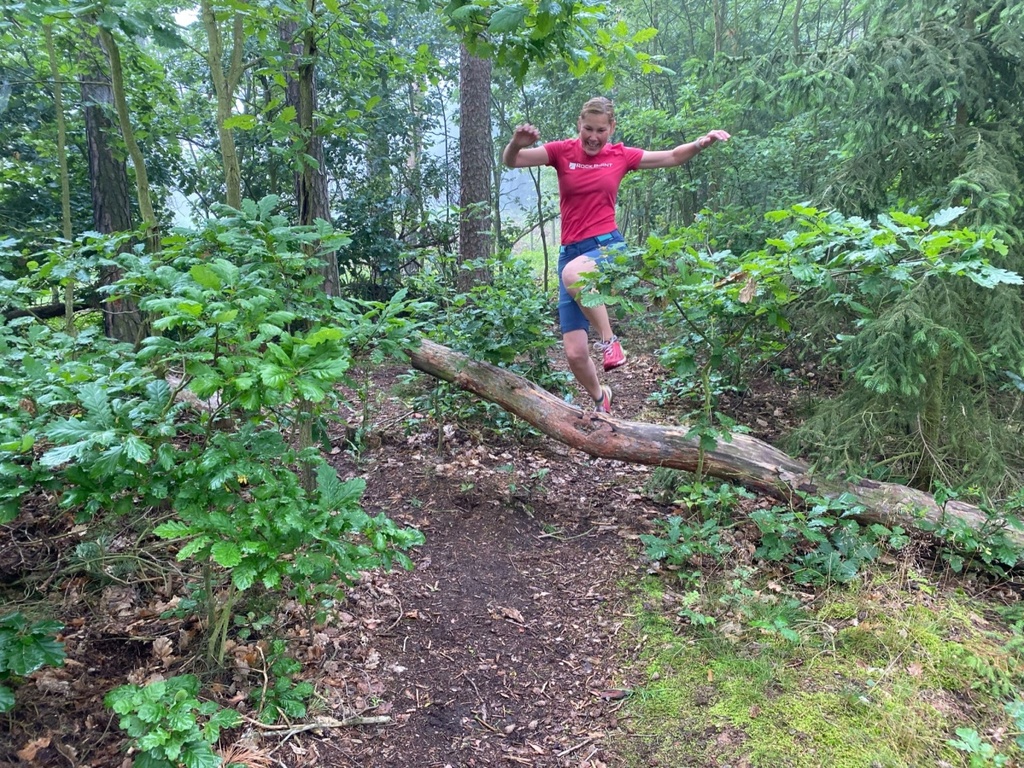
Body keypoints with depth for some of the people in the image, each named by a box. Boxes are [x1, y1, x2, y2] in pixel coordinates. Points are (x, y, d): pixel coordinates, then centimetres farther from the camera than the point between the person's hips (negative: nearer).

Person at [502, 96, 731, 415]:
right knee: (575, 354, -2)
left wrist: (701, 143, -1)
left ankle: (609, 339, -22)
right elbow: (510, 161, -4)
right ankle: (600, 398, 30)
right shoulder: (562, 152, 4)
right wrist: (516, 142, -26)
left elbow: (672, 157, 17)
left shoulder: (620, 156, 6)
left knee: (573, 273, -42)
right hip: (571, 252, 2)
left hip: (608, 247, -2)